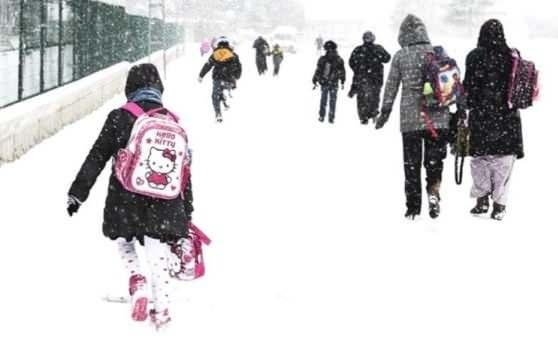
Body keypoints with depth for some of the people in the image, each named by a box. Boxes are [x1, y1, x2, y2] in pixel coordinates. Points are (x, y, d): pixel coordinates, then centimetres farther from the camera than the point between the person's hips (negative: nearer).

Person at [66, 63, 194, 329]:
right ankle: (161, 307, 11)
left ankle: (136, 279, -3)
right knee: (158, 256, 10)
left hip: (125, 200, -2)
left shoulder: (119, 117, -5)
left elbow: (96, 158, -5)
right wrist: (187, 211, 18)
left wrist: (78, 192, 1)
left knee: (123, 240, 21)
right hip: (164, 204, 2)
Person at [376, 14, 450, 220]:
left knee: (411, 163, 9)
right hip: (438, 118, 1)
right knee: (434, 159, 11)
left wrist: (385, 112, 11)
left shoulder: (400, 56, -3)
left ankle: (413, 208, 12)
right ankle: (433, 190, -14)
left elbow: (391, 87, 1)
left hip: (410, 118, -1)